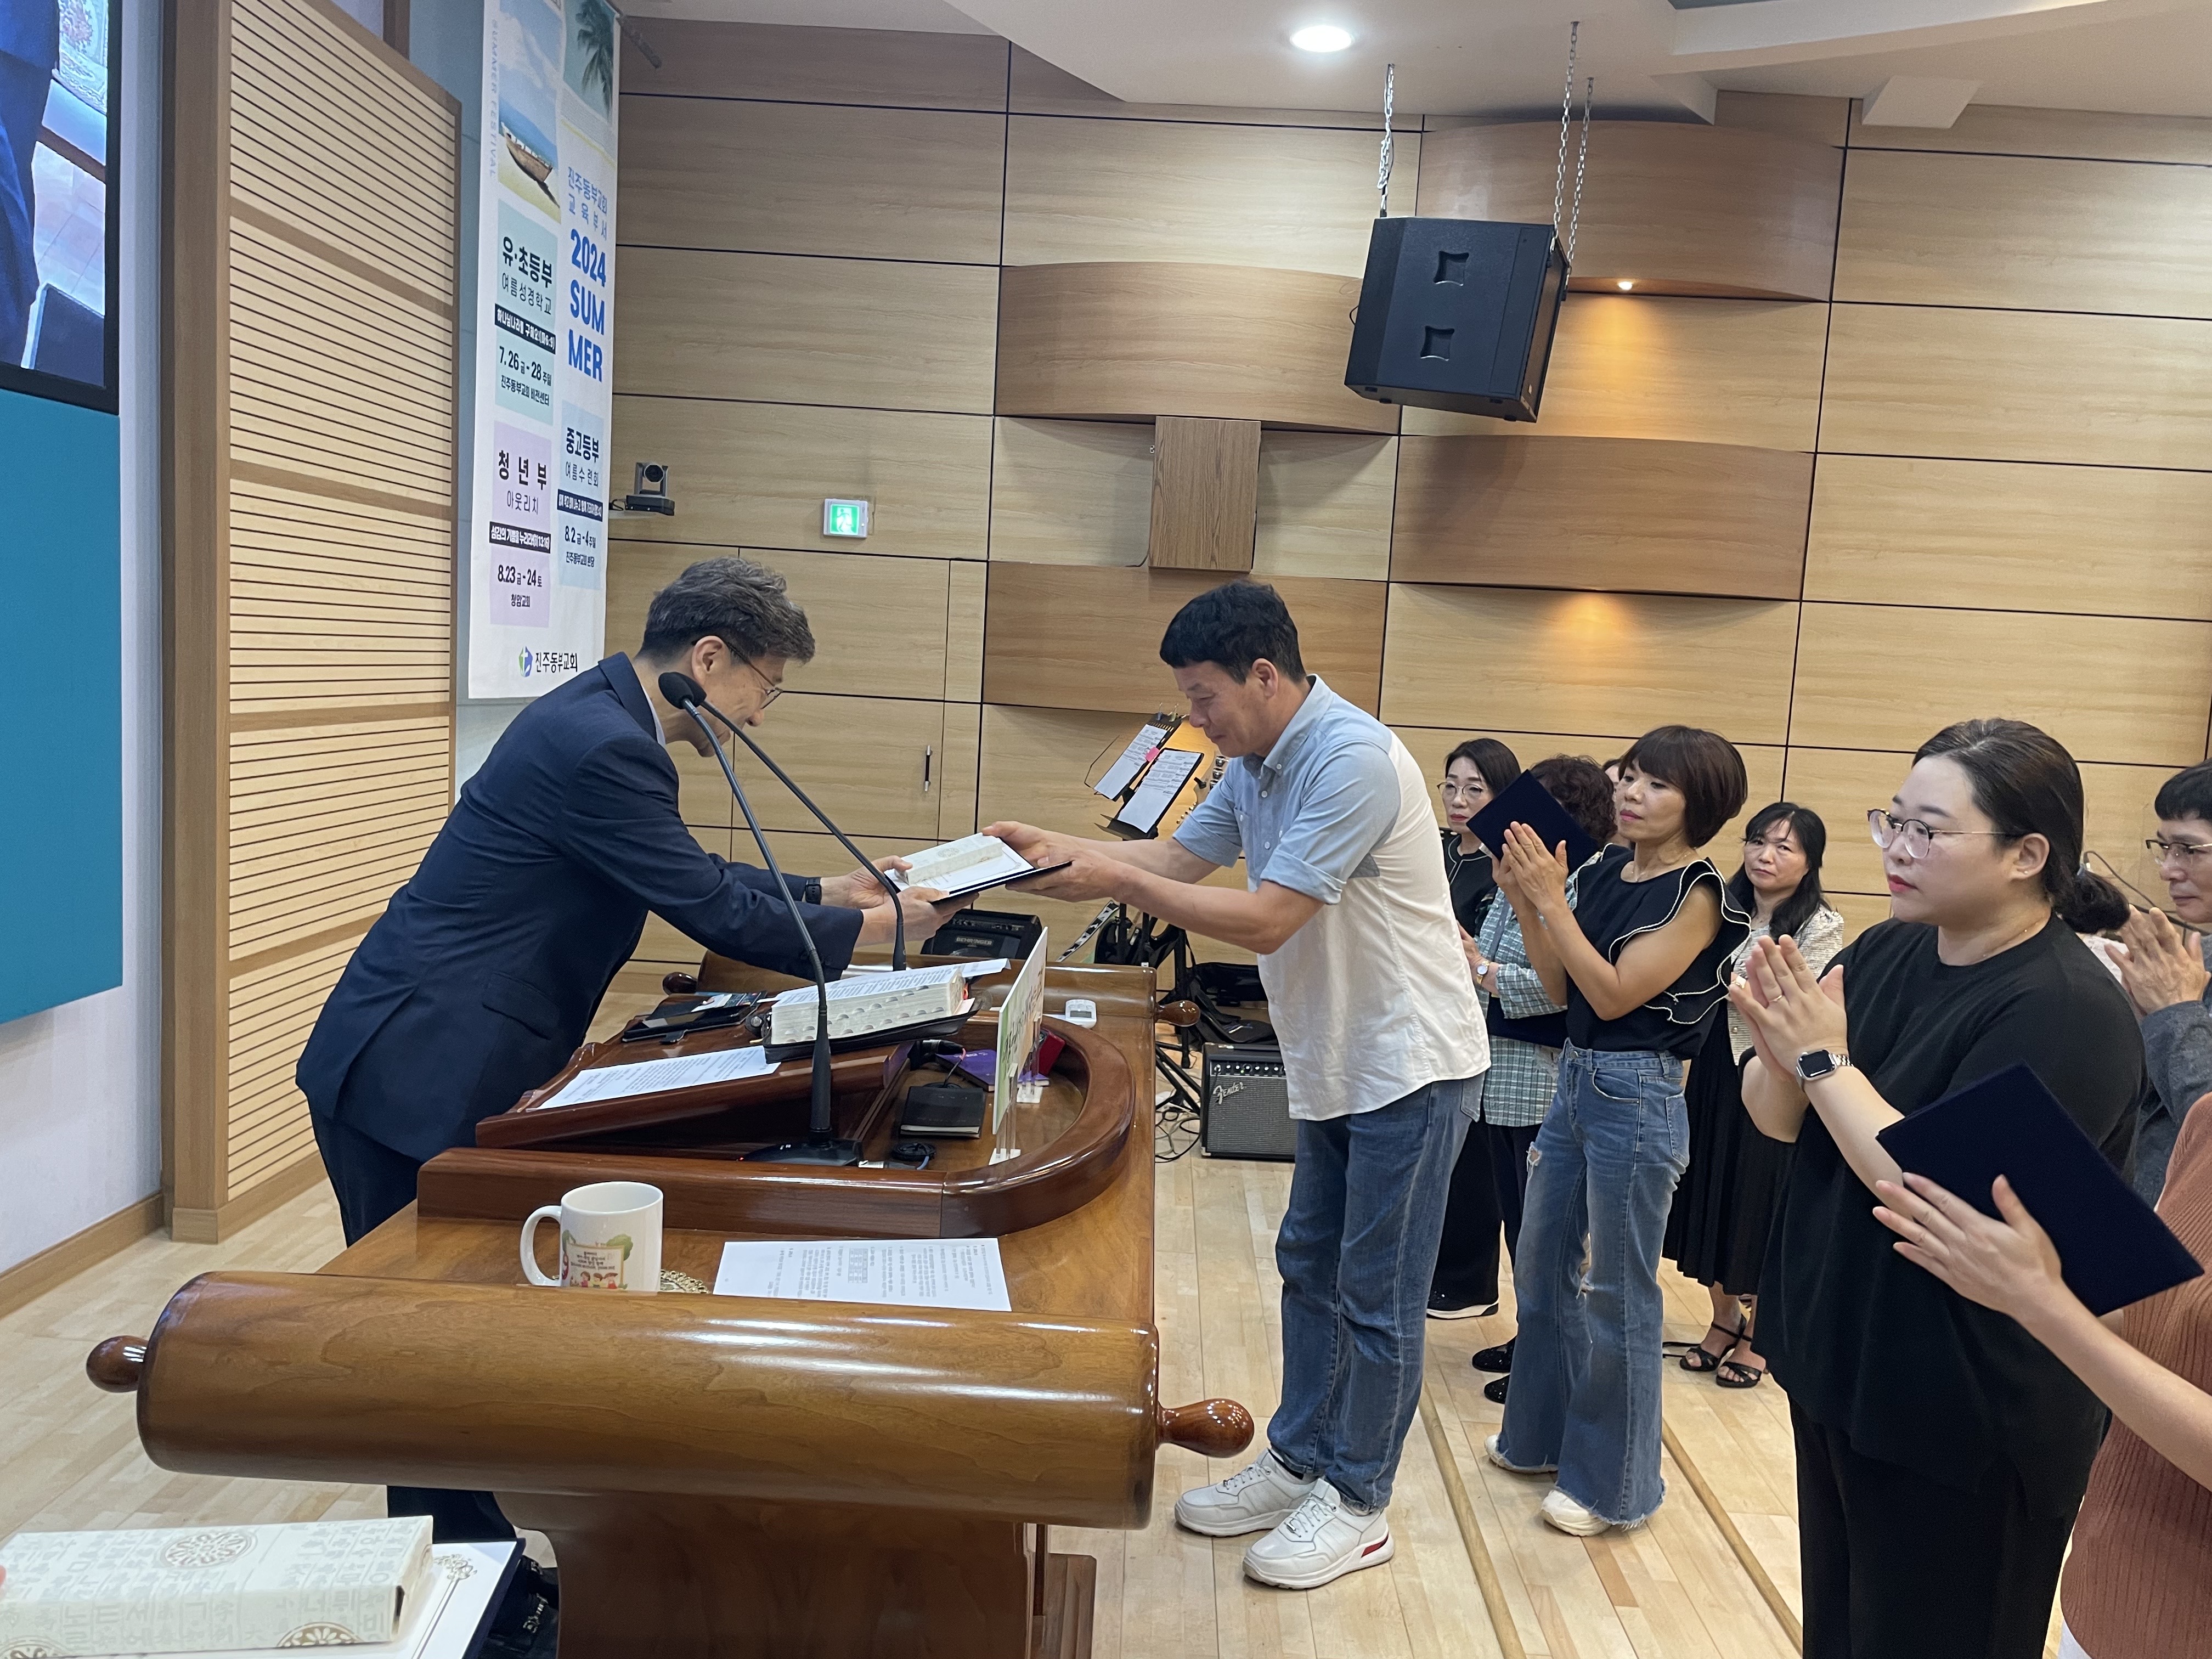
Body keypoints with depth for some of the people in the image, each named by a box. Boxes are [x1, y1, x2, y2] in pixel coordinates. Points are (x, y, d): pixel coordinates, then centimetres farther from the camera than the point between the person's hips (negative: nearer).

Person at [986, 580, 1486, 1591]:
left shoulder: (1352, 761, -26)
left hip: (1411, 1064, -9)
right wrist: (1055, 850, -5)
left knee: (1376, 1293, 3)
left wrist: (1116, 883, -25)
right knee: (1309, 1268, 17)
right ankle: (1297, 1461, 32)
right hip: (1337, 1065, 9)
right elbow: (1178, 858, 8)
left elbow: (1266, 921, -28)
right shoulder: (1255, 766, 6)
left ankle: (1357, 1505, 18)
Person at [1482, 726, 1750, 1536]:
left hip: (1636, 1096, -7)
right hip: (1575, 1079, 8)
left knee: (1616, 1295, 4)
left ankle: (1612, 1484, 20)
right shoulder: (1602, 870, 6)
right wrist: (1523, 901, -5)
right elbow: (1562, 987, 6)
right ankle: (1540, 1434, 37)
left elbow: (1615, 993, -19)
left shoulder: (1697, 894, -13)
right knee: (1542, 1270, 18)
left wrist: (1551, 901, -21)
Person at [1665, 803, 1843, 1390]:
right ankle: (1724, 1320, 32)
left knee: (1761, 1204, 4)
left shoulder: (1820, 927, -10)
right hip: (1715, 1071, 6)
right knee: (1711, 1195, 13)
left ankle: (1755, 1337, 22)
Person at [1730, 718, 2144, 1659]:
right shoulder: (1888, 950, -1)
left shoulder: (2067, 1012, -22)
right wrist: (1778, 1048, -19)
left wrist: (1825, 1058, -23)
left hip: (1962, 1424, -6)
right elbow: (1779, 1121, 2)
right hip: (1838, 1368, 6)